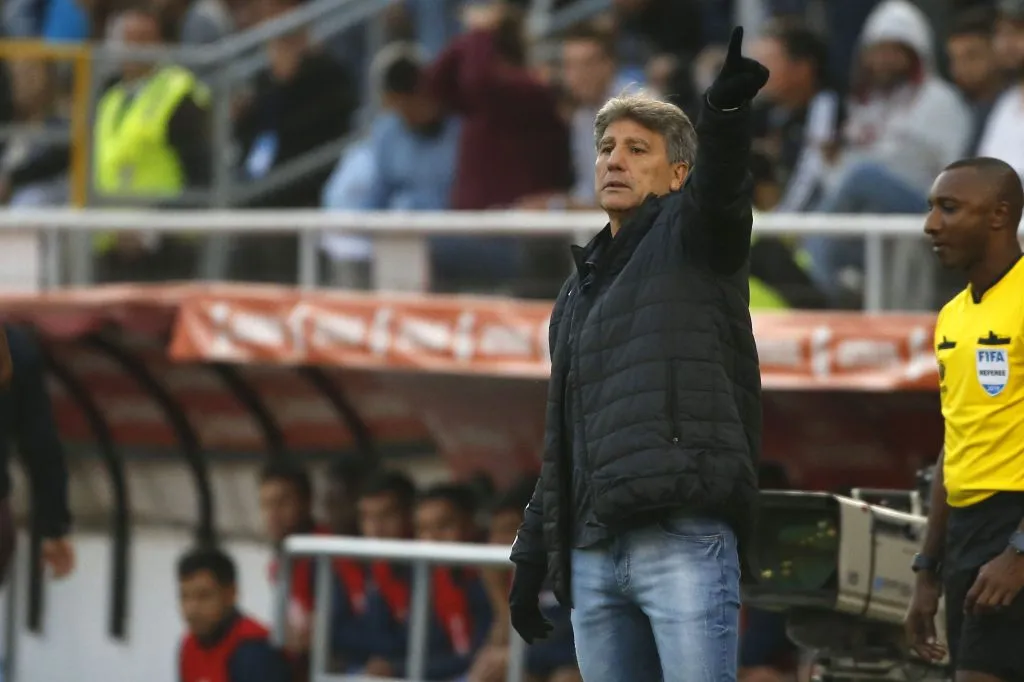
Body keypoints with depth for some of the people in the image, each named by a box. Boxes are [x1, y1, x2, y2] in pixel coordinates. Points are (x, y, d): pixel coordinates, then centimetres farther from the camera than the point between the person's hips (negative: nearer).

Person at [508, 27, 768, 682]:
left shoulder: (691, 236, 6)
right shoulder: (579, 293, 26)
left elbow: (719, 186, -19)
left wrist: (727, 112, -41)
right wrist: (532, 558, 23)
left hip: (684, 538, -7)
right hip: (592, 553, 7)